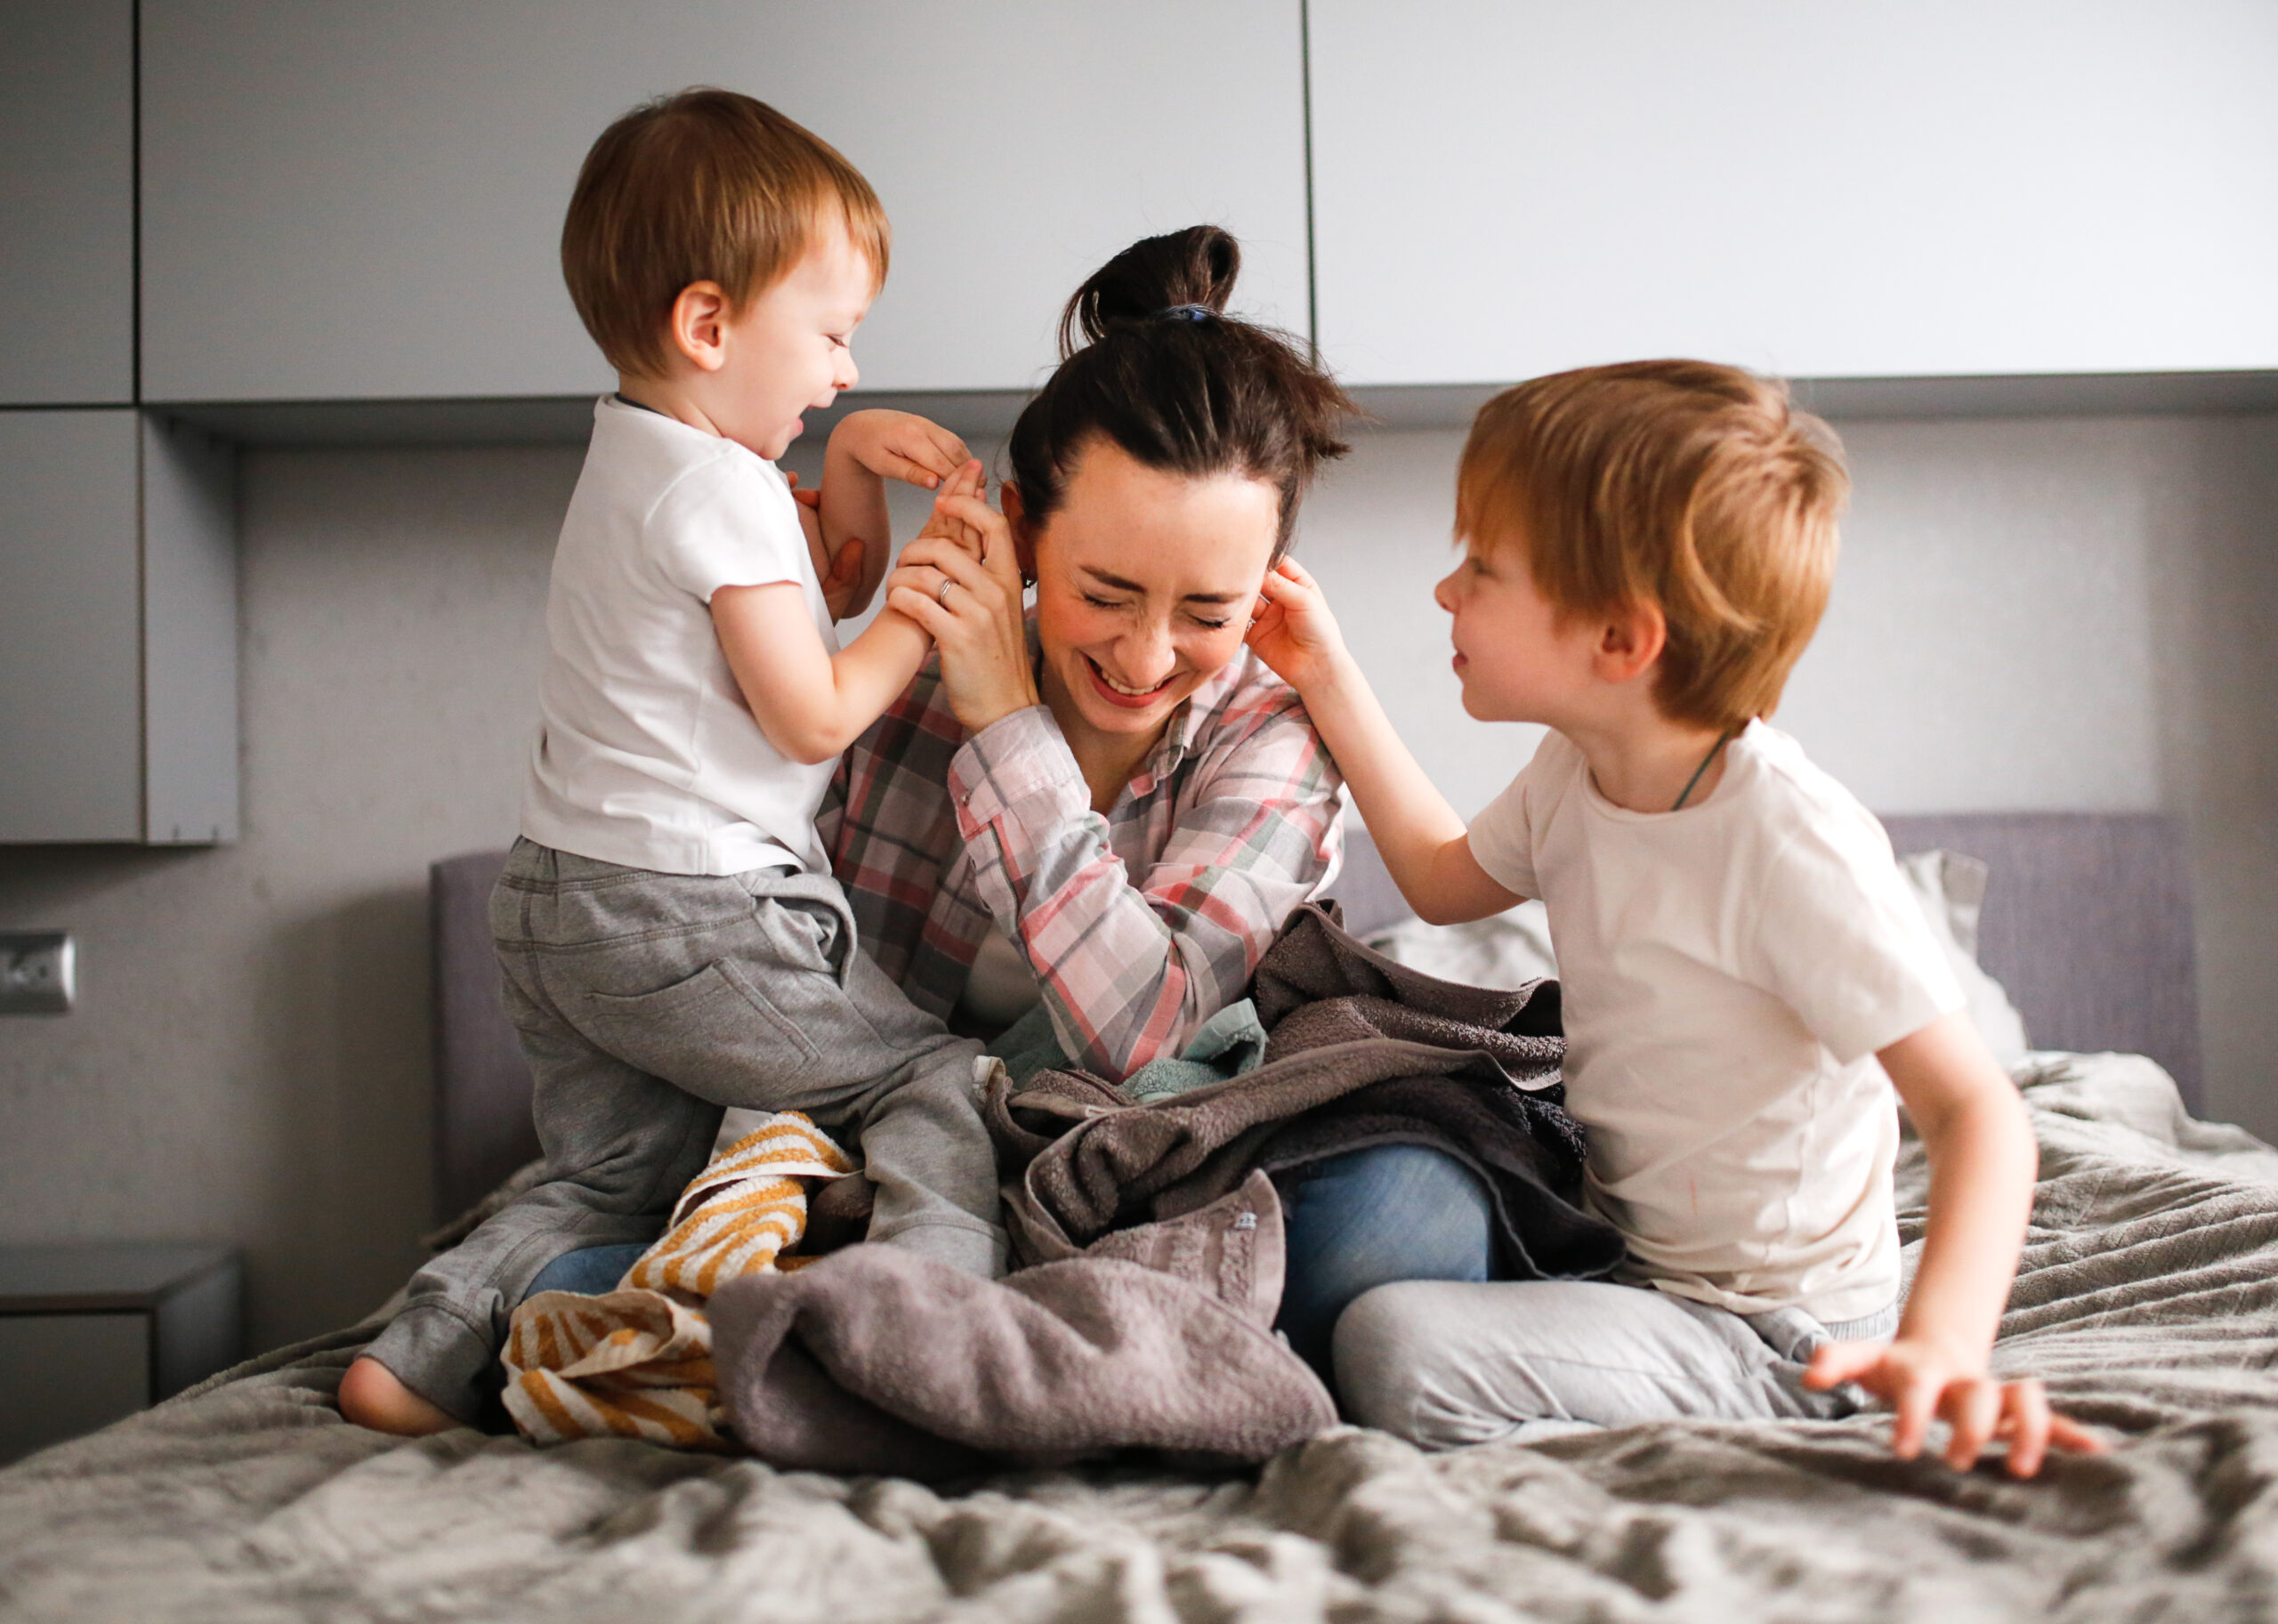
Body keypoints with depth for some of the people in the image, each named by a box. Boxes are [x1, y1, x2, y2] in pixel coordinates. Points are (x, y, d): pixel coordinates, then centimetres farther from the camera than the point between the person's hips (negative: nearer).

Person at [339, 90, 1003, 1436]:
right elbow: (816, 716, -13)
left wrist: (852, 469, 9)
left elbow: (823, 591, 25)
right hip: (690, 912, -10)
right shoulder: (721, 489, -14)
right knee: (938, 1081, -1)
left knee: (613, 1179, 16)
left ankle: (431, 1349, 7)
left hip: (557, 907, 10)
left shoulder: (639, 465, 17)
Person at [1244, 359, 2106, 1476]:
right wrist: (1329, 682, 14)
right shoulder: (1576, 777, 0)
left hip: (1763, 1337, -8)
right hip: (1621, 1249, 9)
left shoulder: (1789, 842, -26)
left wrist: (1944, 1343, -42)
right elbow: (1445, 880, 21)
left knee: (1396, 1350, -26)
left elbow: (1973, 1106, -26)